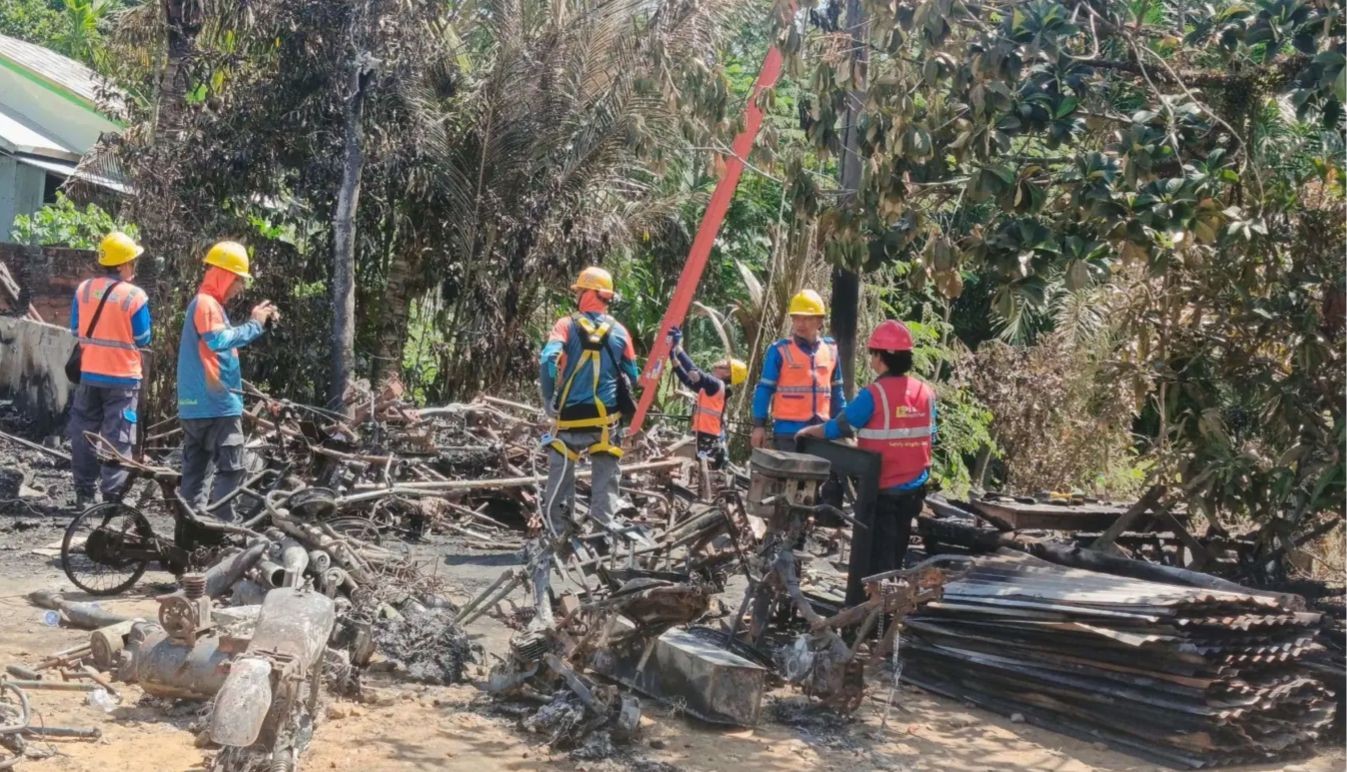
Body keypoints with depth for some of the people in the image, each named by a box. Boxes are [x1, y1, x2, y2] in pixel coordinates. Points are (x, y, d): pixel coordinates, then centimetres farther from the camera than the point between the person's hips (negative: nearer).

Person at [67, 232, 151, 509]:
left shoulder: (83, 289, -1)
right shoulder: (135, 296, -13)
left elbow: (75, 331, 7)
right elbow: (142, 340, -7)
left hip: (89, 374, 4)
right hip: (122, 377, -4)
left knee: (84, 434, 13)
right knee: (117, 438, 2)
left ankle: (84, 493, 17)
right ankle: (112, 495, 1)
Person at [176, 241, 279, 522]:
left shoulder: (205, 303, 20)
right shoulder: (206, 303, -12)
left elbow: (221, 341, 19)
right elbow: (219, 340, -29)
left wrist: (257, 323, 8)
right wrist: (255, 324, -20)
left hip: (196, 405, 10)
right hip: (216, 404, -10)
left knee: (196, 470, 9)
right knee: (231, 469, -9)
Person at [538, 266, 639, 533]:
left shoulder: (567, 325, -4)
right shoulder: (619, 331, 4)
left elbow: (548, 360, -19)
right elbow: (632, 376, 8)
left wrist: (549, 400, -8)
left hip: (571, 417, -2)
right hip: (607, 418, 2)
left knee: (560, 477, 9)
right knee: (606, 480, 8)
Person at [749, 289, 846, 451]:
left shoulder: (830, 350, 7)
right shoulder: (779, 350, -5)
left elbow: (836, 391, 15)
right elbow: (765, 389, -4)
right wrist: (759, 425, -9)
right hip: (788, 431, -4)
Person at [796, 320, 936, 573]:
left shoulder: (874, 394, -16)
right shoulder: (925, 391, 1)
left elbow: (839, 428, -9)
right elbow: (930, 439, 9)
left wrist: (808, 431, 8)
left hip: (882, 489, -6)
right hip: (913, 488, 6)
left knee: (878, 559, 2)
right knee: (895, 556, 18)